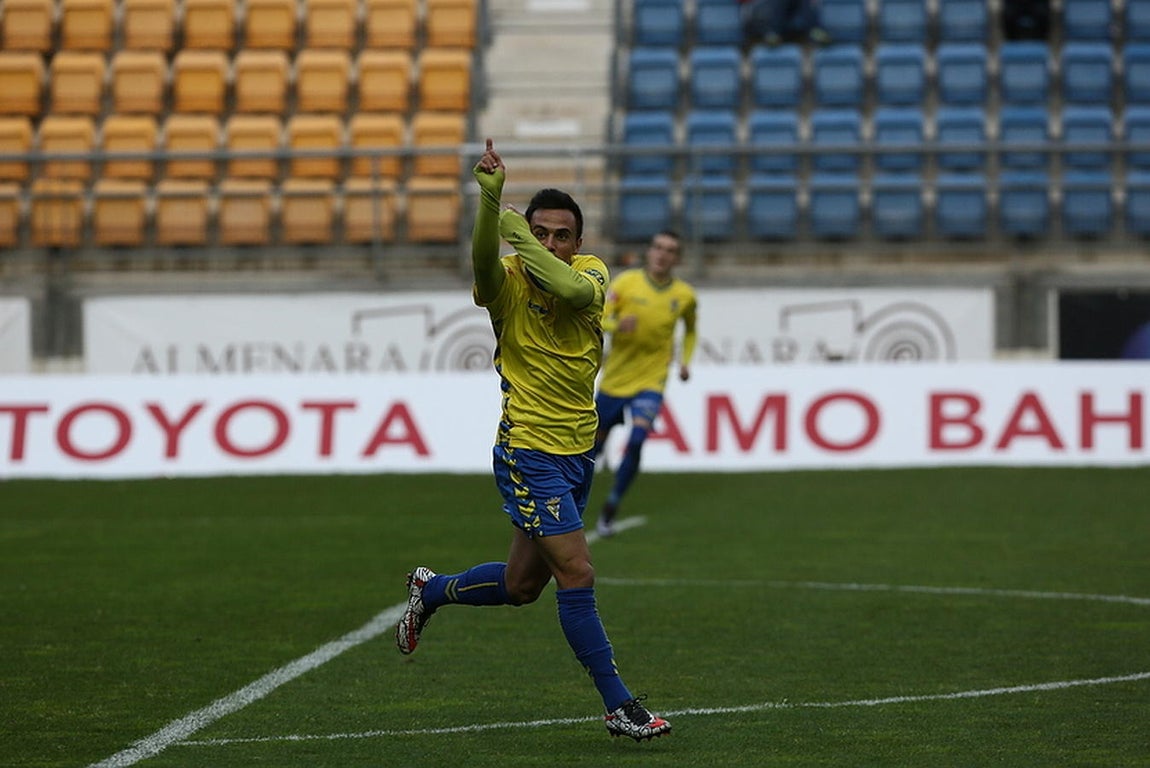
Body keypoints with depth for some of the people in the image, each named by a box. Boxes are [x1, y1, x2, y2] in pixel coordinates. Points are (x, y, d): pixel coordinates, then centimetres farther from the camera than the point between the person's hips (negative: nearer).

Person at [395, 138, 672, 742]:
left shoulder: (591, 272, 0)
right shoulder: (508, 283, -10)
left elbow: (573, 290, -25)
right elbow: (484, 259, -34)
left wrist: (522, 238, -23)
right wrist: (489, 198, -48)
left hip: (577, 452, 6)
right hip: (529, 452, -6)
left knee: (521, 585, 17)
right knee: (576, 574, -13)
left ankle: (431, 591, 44)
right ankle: (618, 705, -4)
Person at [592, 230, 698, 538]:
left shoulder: (684, 295, 0)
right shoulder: (626, 282, -7)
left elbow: (690, 329, 21)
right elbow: (599, 319, -14)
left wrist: (685, 361, 7)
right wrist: (617, 325, -35)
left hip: (651, 381, 0)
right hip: (615, 379, 0)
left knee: (636, 440, -21)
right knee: (596, 442, 10)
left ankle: (609, 511, -9)